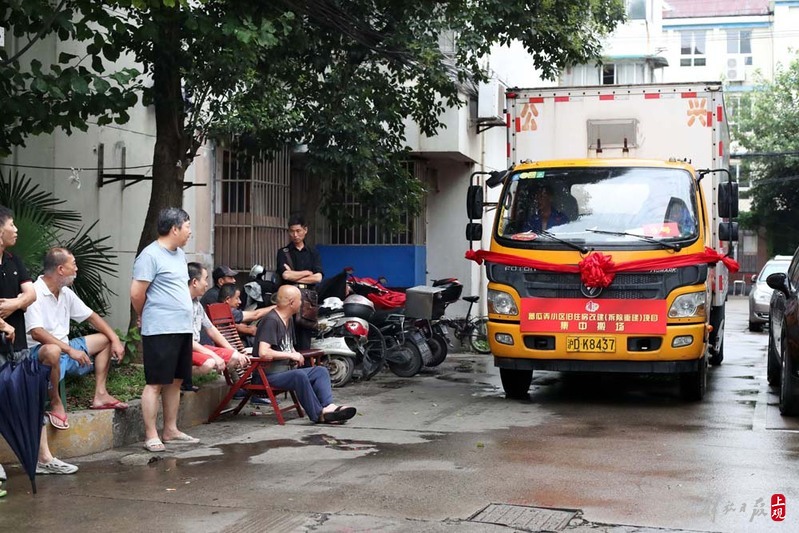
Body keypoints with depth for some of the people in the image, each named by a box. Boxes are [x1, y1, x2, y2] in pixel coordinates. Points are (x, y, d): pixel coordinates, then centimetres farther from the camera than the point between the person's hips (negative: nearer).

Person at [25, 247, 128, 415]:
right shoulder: (35, 294, -18)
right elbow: (36, 333, -28)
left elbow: (91, 316, 16)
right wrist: (71, 350, -32)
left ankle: (100, 394, 6)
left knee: (104, 340, 13)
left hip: (65, 347, 10)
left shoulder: (66, 293, 9)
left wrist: (115, 340, 4)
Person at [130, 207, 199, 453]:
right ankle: (151, 436, 0)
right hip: (160, 331, -9)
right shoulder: (150, 255, -13)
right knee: (155, 383, -4)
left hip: (183, 328, 9)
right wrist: (144, 316, 2)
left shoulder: (179, 254, 16)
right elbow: (136, 293, -13)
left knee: (175, 381, 13)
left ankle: (171, 430, 22)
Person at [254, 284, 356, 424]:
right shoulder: (271, 320, -14)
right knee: (299, 375, -34)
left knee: (321, 371, -3)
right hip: (270, 374, -10)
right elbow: (263, 353, -25)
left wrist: (295, 355, 6)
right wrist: (291, 355, -15)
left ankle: (328, 406, -22)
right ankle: (319, 415, -26)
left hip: (286, 370, 10)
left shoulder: (289, 319, 16)